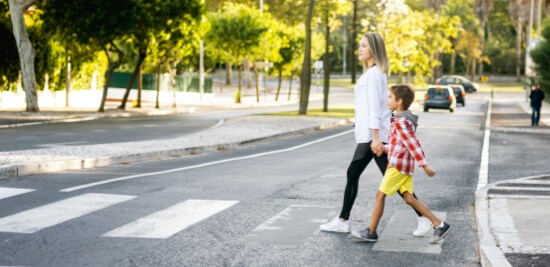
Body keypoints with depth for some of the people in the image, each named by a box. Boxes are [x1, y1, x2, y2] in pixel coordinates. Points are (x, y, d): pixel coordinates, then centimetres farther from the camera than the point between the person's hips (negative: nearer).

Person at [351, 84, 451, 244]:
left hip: (398, 165, -10)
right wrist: (385, 148, 17)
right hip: (405, 165, 10)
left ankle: (371, 232, 7)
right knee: (409, 199, 7)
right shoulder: (405, 120, 18)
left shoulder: (400, 122, -14)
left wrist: (424, 165, -23)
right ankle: (440, 225, 3)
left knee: (380, 195, -1)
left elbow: (413, 144, -20)